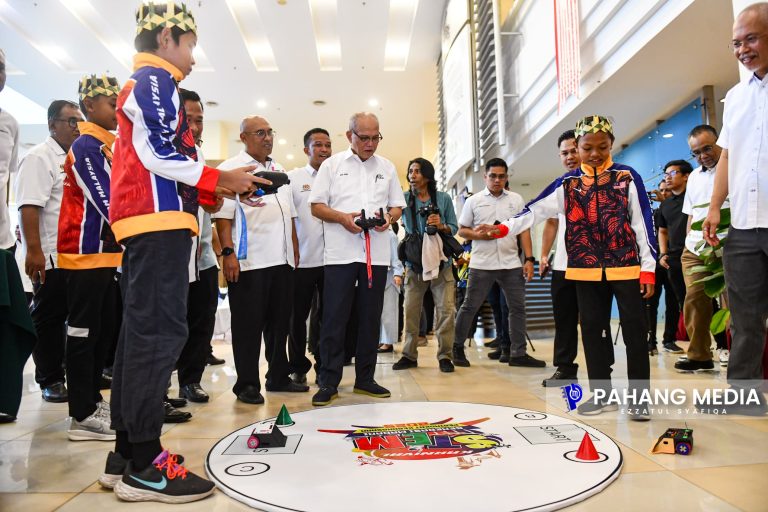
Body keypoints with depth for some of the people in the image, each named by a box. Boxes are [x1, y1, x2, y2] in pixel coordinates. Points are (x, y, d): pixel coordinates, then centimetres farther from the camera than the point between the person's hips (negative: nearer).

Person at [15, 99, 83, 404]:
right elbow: (29, 207, -17)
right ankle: (50, 381, 12)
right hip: (51, 257, -8)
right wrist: (33, 250, -25)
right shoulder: (39, 158, -8)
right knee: (49, 319, 2)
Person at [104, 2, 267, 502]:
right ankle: (144, 466, -10)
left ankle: (126, 455, 12)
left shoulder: (138, 85, 29)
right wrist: (221, 180, -8)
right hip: (159, 219, -10)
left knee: (140, 331, 7)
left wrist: (217, 189, 15)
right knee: (161, 331, -13)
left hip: (143, 221, 10)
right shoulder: (155, 80, -2)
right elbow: (158, 154, -15)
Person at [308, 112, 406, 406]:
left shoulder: (387, 167, 15)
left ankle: (365, 379, 19)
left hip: (377, 254, 3)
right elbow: (316, 205, 3)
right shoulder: (332, 164, 7)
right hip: (340, 253, -3)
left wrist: (389, 217, -6)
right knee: (334, 319, -3)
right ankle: (328, 382, 6)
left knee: (371, 319, 8)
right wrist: (342, 217, -14)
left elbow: (398, 206, 17)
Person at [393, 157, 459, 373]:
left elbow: (454, 228, 4)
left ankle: (444, 356, 8)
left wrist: (441, 226, -16)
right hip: (414, 262, 1)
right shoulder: (404, 198, 2)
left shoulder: (443, 198, 2)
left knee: (445, 309, -2)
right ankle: (409, 355, 16)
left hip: (441, 262, 0)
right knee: (410, 310, 5)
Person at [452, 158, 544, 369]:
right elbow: (462, 230, 5)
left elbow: (524, 230, 7)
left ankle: (518, 354, 14)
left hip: (511, 264, 3)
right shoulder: (473, 201, 4)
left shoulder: (516, 199, 9)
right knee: (469, 307, 3)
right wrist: (478, 235, -15)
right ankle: (457, 349, 15)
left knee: (517, 308, 4)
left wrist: (529, 259, -1)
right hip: (482, 265, -2)